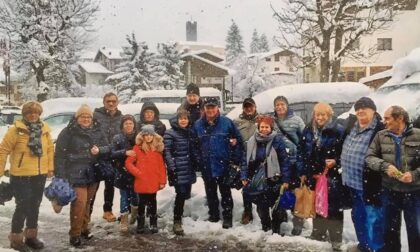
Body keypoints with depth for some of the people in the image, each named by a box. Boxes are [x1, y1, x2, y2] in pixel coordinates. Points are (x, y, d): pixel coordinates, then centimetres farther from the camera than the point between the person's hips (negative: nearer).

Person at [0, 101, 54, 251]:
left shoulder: (44, 129, 4)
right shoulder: (16, 130, -12)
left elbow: (50, 149, 11)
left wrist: (50, 167, 9)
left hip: (40, 175, 5)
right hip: (21, 176, -5)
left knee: (35, 206, 15)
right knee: (23, 206, -2)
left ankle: (31, 236, 30)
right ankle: (16, 238, 15)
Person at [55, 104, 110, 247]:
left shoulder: (98, 132, 7)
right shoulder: (68, 132, -6)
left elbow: (107, 148, 9)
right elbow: (60, 154, -8)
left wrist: (99, 150, -15)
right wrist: (61, 175, -12)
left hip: (93, 173, 5)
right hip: (76, 174, -5)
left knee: (87, 202, 15)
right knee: (79, 202, -12)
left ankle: (84, 228, 30)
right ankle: (75, 234, -1)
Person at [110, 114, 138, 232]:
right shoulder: (117, 138, 0)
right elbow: (112, 154, -7)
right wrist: (125, 152, -20)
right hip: (123, 172, -1)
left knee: (134, 194, 12)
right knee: (124, 196, 0)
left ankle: (135, 214, 36)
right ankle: (124, 220, 8)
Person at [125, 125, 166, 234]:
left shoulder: (157, 148, 4)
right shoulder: (137, 148, -3)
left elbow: (161, 166, 3)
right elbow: (128, 163, -5)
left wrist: (162, 180, 0)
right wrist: (137, 173, -13)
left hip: (154, 182, 2)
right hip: (141, 182, -2)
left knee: (152, 203, 12)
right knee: (142, 203, 9)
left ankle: (154, 224, 23)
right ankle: (140, 225, 21)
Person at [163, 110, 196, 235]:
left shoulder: (190, 132, 14)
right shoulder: (170, 133, -5)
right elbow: (167, 152, -10)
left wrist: (195, 166, 18)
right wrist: (171, 168, -17)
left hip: (189, 169, 6)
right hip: (178, 170, -6)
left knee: (186, 194, 10)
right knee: (181, 194, -12)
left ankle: (179, 216, 28)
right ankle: (177, 222, -2)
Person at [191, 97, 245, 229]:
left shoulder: (227, 122, -6)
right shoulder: (198, 125, 2)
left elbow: (238, 140, -2)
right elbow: (194, 145, 6)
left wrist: (235, 160, -5)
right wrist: (198, 160, -1)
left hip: (223, 165, -3)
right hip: (207, 167, 3)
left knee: (225, 192, 8)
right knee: (210, 193, 16)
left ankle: (227, 217, 18)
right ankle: (213, 215, 30)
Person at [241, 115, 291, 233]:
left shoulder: (277, 140, -10)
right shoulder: (252, 141, 1)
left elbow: (284, 161, -11)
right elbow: (246, 160, 7)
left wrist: (285, 179, -13)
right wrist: (244, 177, 2)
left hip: (274, 179, -3)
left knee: (276, 205, 7)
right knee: (261, 206, 12)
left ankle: (276, 229, 25)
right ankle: (265, 227, 32)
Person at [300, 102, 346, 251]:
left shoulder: (338, 131, -8)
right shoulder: (308, 130, 7)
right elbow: (303, 153, 12)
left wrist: (335, 162, -21)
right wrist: (303, 172, 10)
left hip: (333, 176, -5)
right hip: (314, 175, 5)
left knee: (334, 208, -1)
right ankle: (317, 236, 31)